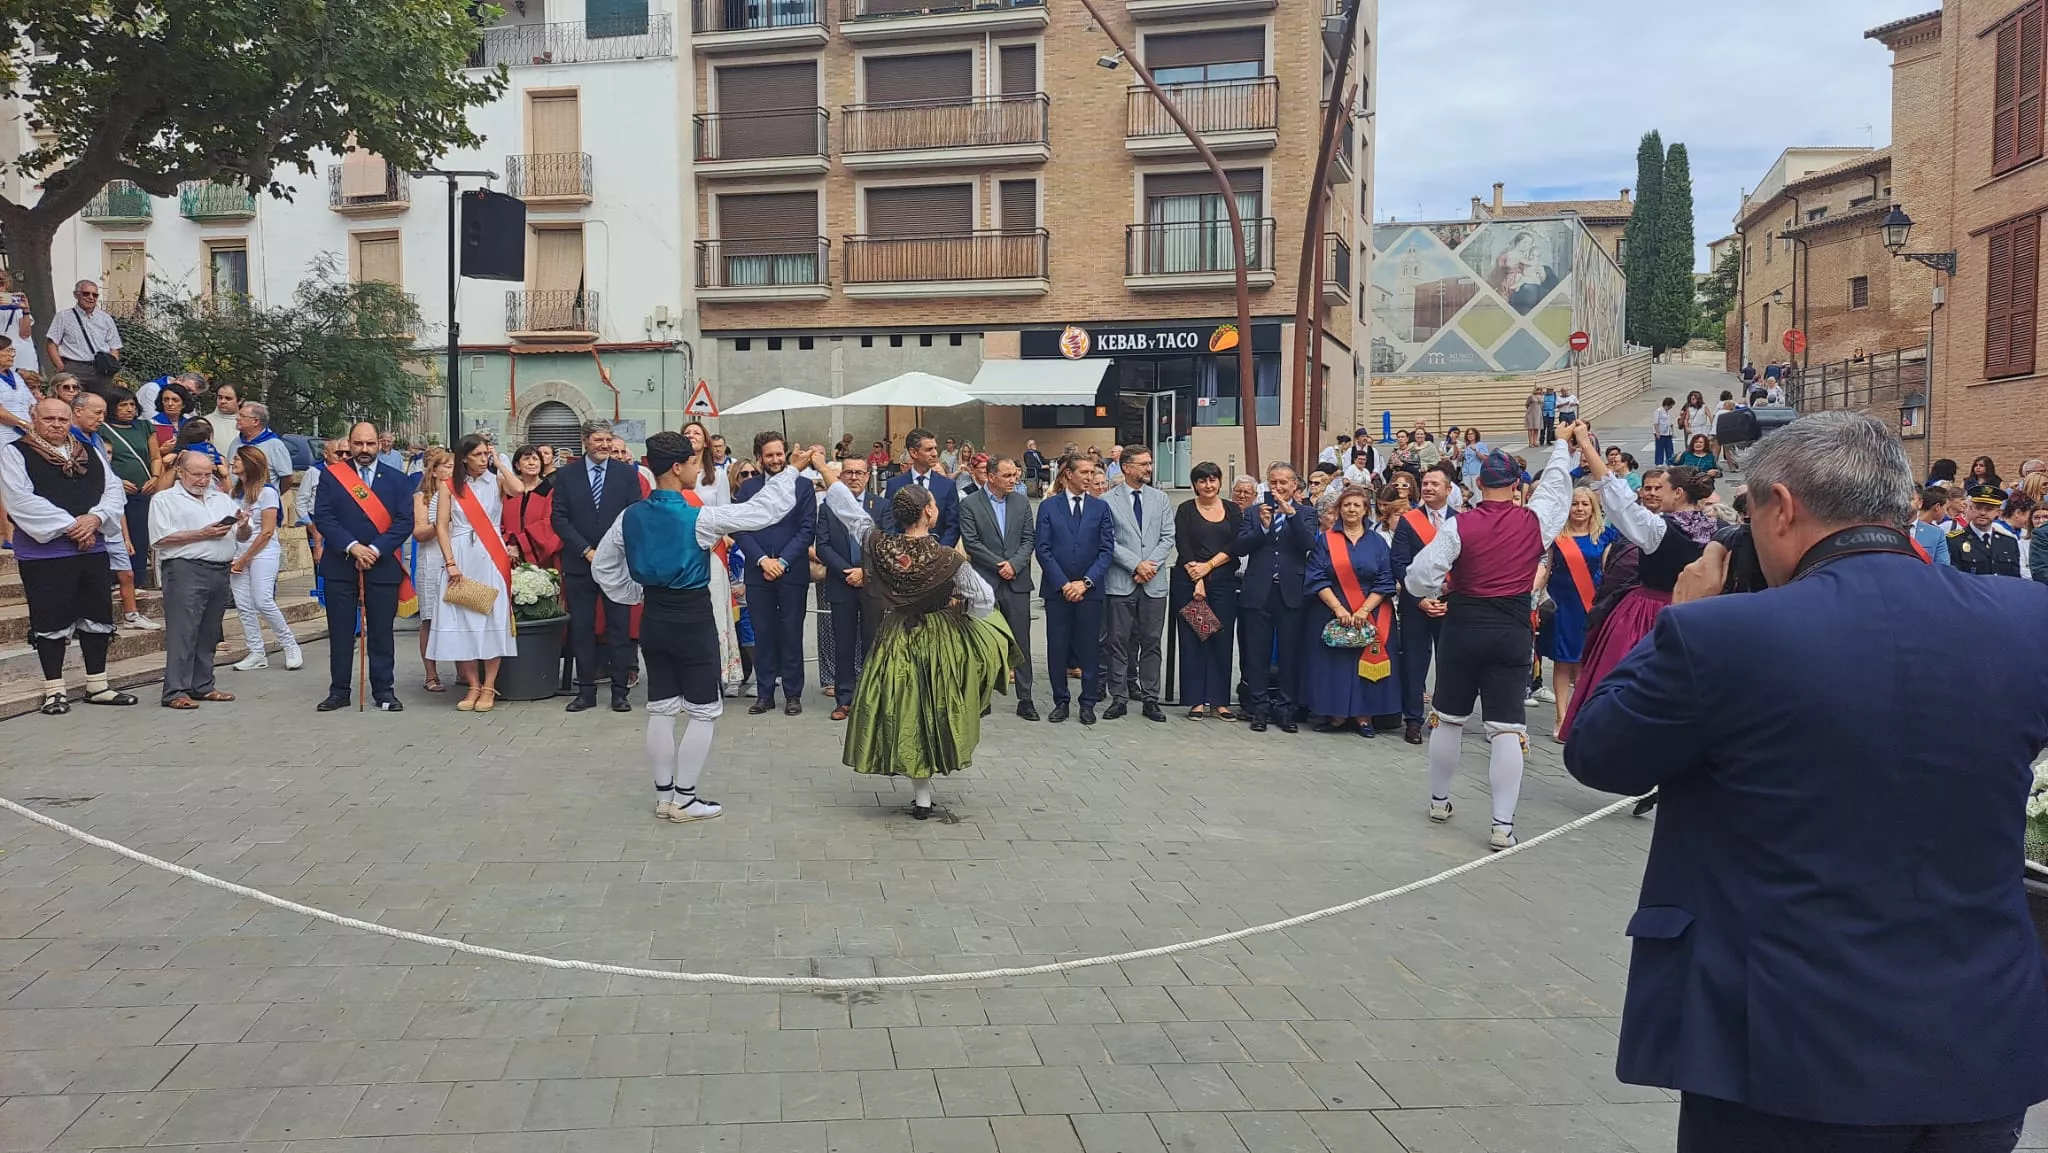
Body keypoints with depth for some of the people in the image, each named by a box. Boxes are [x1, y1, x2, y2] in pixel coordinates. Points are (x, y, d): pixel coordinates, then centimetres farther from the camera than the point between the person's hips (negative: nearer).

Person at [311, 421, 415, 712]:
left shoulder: (397, 480, 6)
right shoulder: (331, 475, 5)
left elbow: (404, 522, -2)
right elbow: (322, 516, -4)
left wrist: (376, 550, -14)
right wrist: (352, 546, -15)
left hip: (383, 565, 0)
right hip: (339, 565, 0)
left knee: (381, 632, 4)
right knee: (340, 632, 5)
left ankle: (384, 691, 11)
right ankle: (339, 691, 13)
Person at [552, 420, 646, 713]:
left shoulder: (627, 474, 4)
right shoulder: (566, 475, 4)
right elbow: (558, 518, 0)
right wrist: (586, 550, -9)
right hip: (579, 563, 1)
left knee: (620, 627, 2)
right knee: (581, 628, 4)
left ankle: (620, 690, 8)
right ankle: (586, 690, 11)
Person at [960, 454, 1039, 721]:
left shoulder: (1021, 502, 9)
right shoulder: (969, 504, -2)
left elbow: (1029, 539, 5)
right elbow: (971, 542, -8)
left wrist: (1014, 564, -11)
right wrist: (999, 565, -11)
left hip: (1017, 582, 3)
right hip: (984, 582, -2)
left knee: (1021, 643, 4)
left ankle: (1025, 699, 9)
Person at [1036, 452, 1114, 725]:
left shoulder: (1100, 507, 5)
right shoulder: (1048, 506, 2)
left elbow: (1107, 549, 1)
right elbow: (1043, 549, -2)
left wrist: (1085, 582, -10)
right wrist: (1063, 584, -10)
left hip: (1090, 589, 1)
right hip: (1056, 589, -1)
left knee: (1090, 646, 4)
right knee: (1057, 647, 3)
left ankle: (1088, 702, 14)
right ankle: (1060, 701, 15)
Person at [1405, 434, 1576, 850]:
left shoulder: (1459, 526, -9)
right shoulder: (1535, 521, -3)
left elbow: (1419, 576, -14)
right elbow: (1555, 484, 17)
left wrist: (1436, 592, 9)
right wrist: (1564, 444, 34)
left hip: (1462, 627, 0)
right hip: (1512, 632, 1)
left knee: (1448, 717, 15)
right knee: (1507, 726, 1)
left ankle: (1439, 801, 29)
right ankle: (1503, 825, -2)